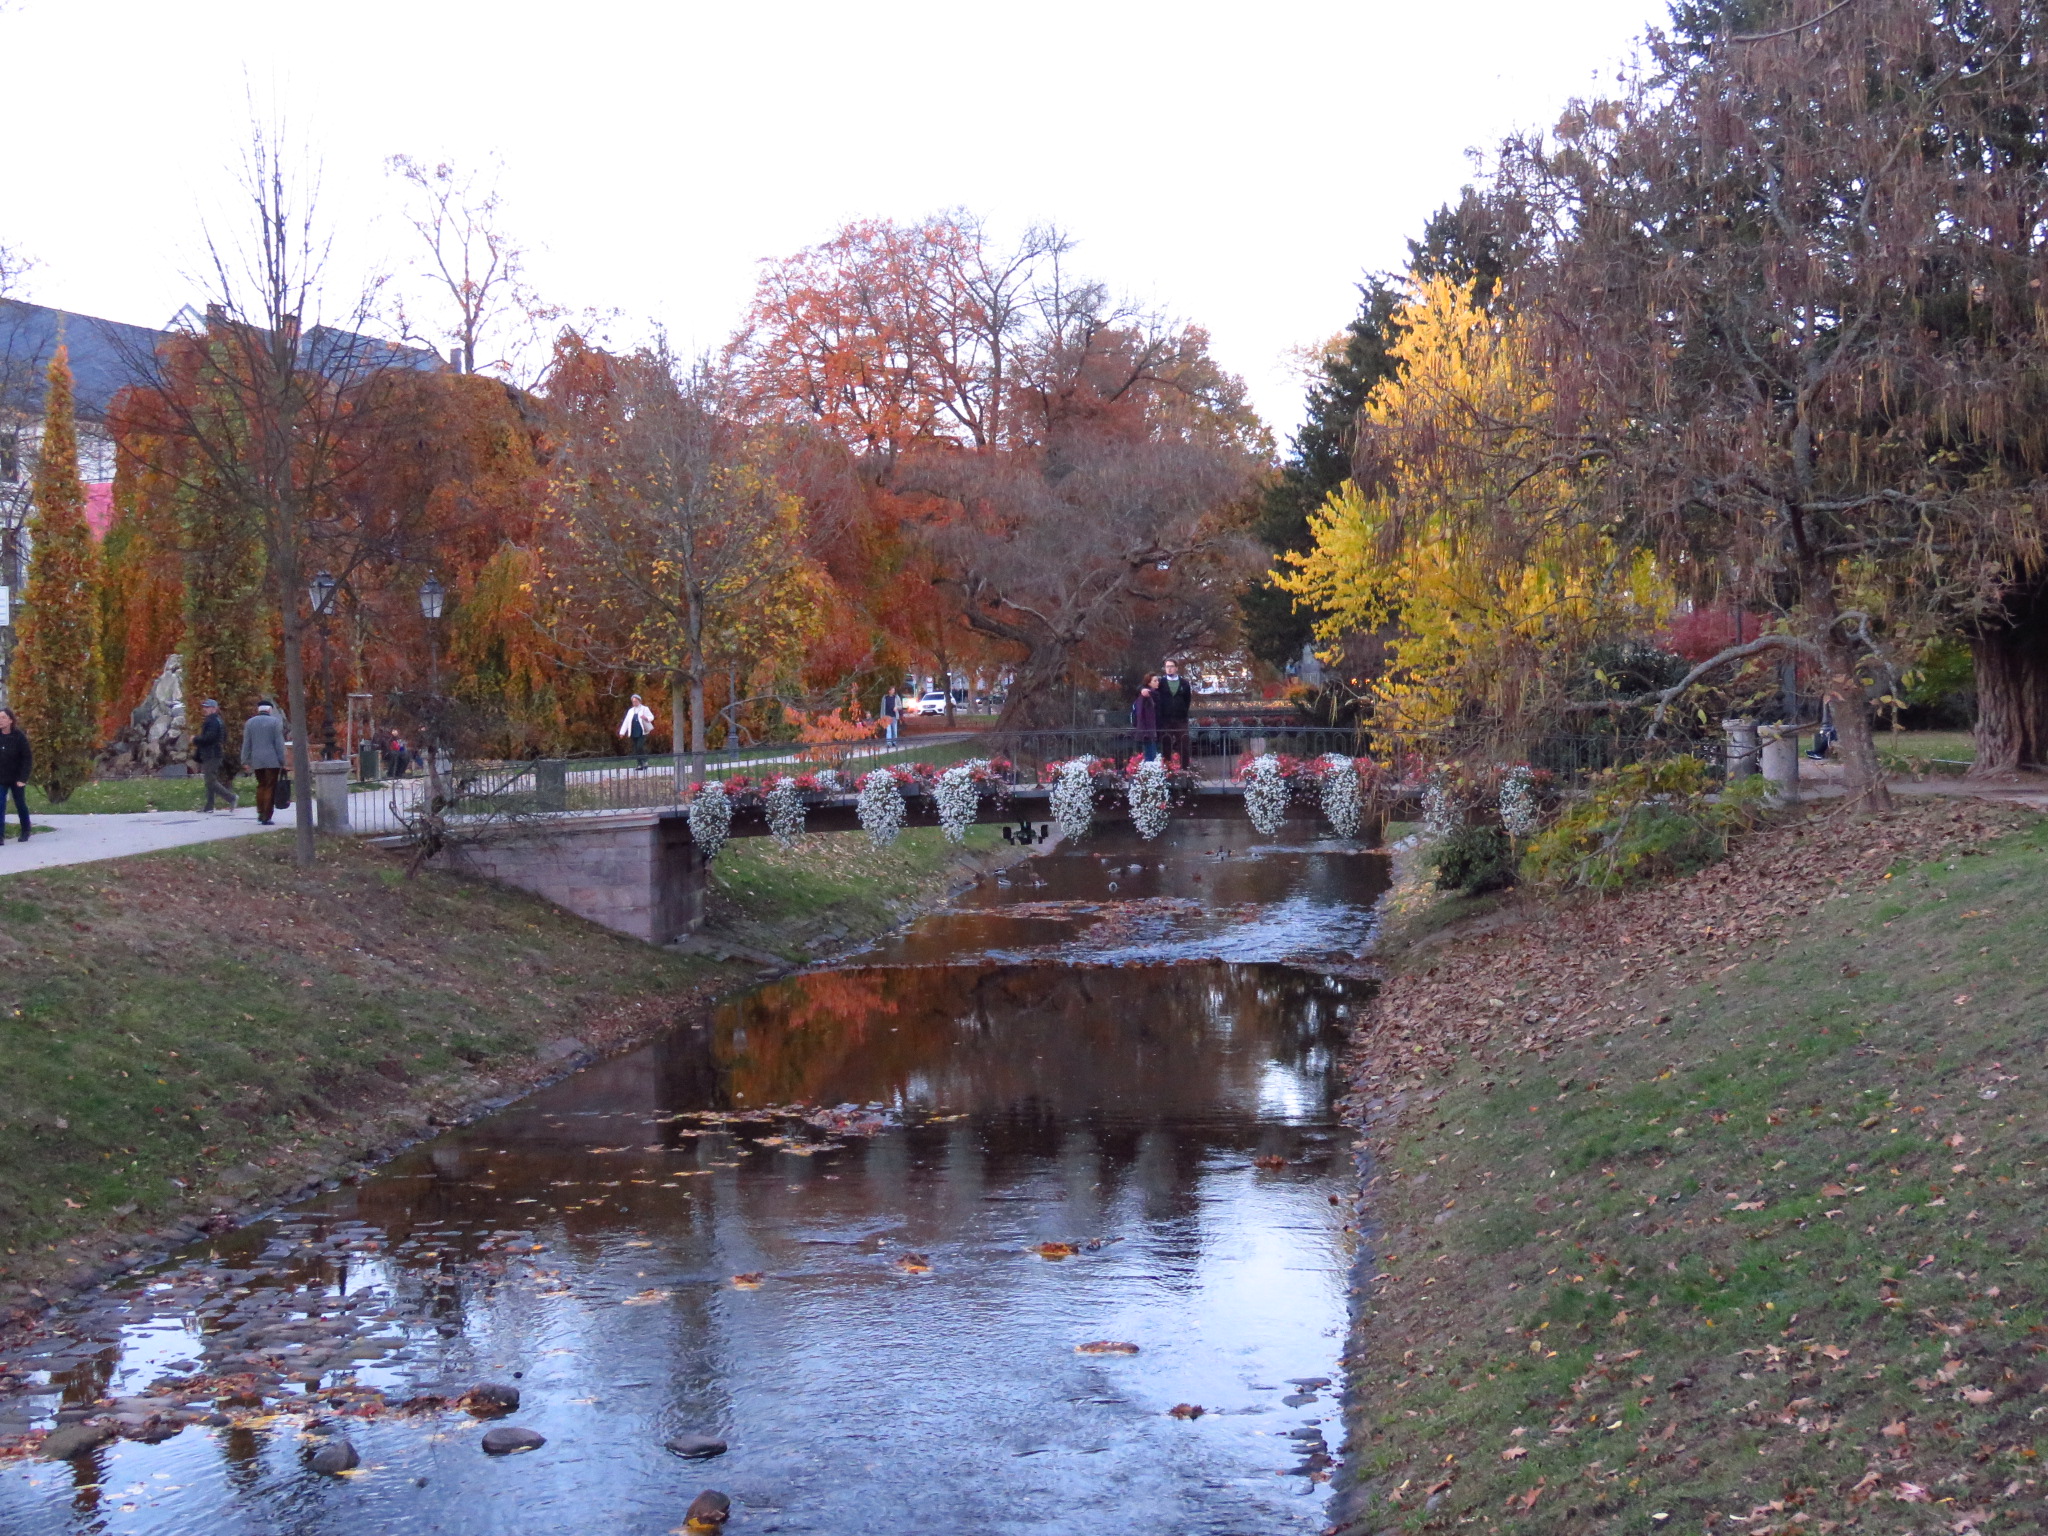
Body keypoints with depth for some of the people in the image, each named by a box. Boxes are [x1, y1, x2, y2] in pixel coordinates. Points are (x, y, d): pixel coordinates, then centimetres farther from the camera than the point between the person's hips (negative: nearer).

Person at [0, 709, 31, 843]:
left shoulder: (19, 737, -11)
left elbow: (28, 759, -11)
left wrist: (23, 778, -16)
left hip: (16, 779, -2)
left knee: (20, 805, 11)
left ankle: (25, 832, 27)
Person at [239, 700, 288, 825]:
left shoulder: (250, 722, 7)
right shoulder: (275, 722, -3)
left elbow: (246, 743, 6)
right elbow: (279, 743, -5)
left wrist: (245, 761, 9)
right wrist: (282, 761, -2)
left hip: (256, 761, 3)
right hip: (272, 761, -3)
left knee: (261, 785, 17)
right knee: (270, 788, -1)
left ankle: (260, 813, 11)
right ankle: (266, 816, -5)